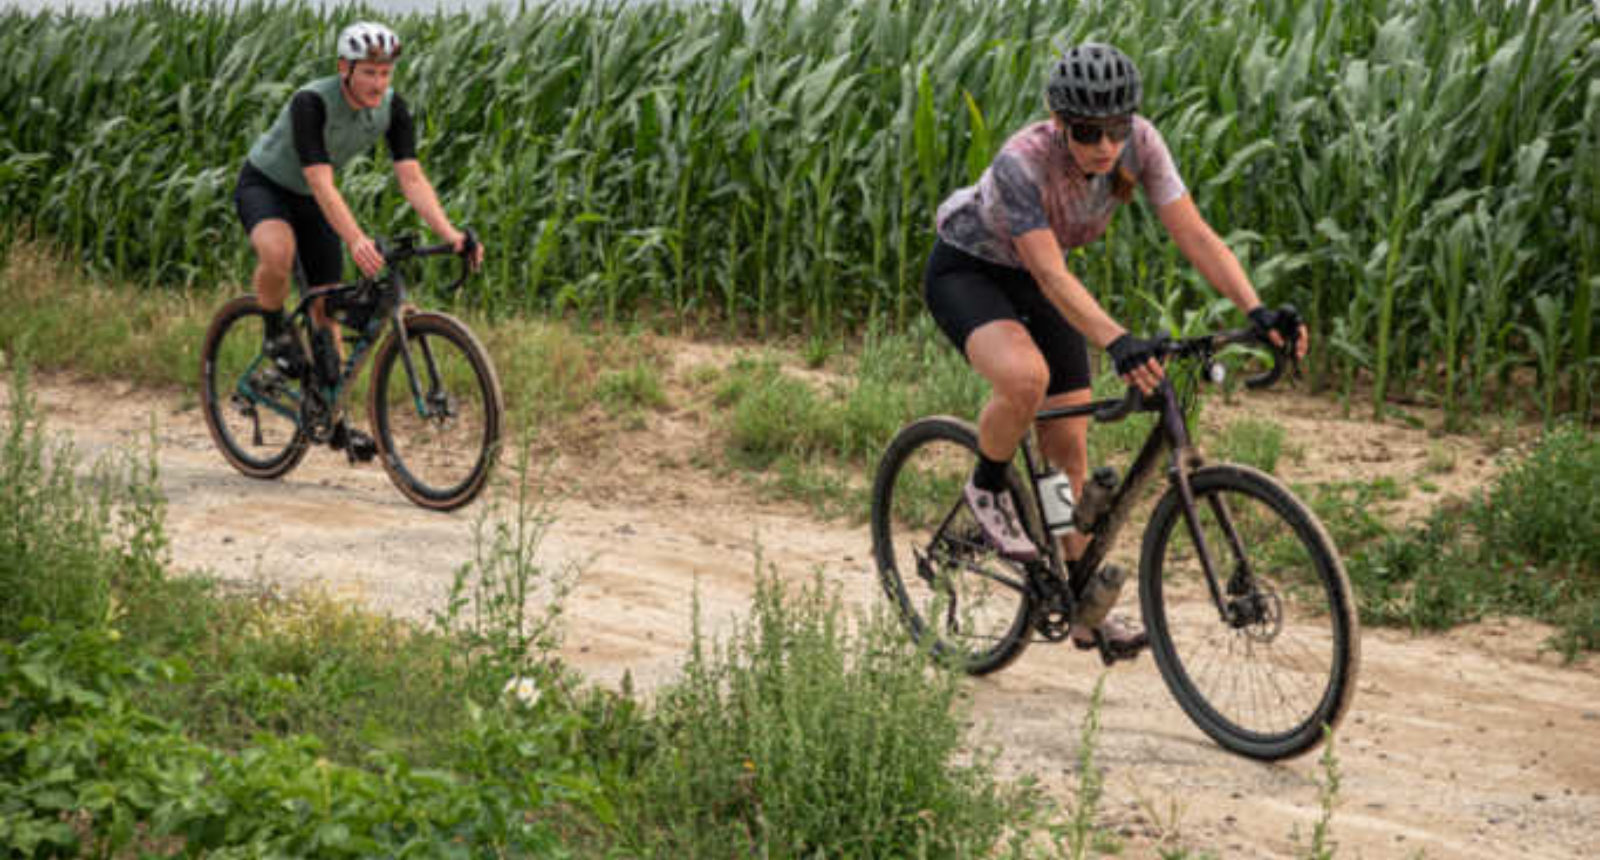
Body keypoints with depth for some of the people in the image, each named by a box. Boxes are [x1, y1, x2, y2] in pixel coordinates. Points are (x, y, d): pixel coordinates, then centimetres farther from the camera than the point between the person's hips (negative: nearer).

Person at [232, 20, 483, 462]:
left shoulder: (392, 108, -17)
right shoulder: (311, 103, -34)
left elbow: (412, 179, -20)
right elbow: (321, 185, -41)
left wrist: (450, 234, -35)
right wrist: (356, 241, -55)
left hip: (310, 200, 6)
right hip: (263, 185, -5)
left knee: (327, 306, 4)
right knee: (278, 252, -38)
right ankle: (275, 331, -8)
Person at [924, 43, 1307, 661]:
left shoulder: (1139, 143, -21)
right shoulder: (1023, 162, -35)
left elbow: (1194, 234, -22)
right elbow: (1051, 275, -41)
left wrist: (1256, 311, -35)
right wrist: (1118, 343, -54)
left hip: (1034, 282, 5)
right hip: (967, 271, -5)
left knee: (1070, 451, 2)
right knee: (1025, 377, -37)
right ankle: (987, 490, -7)